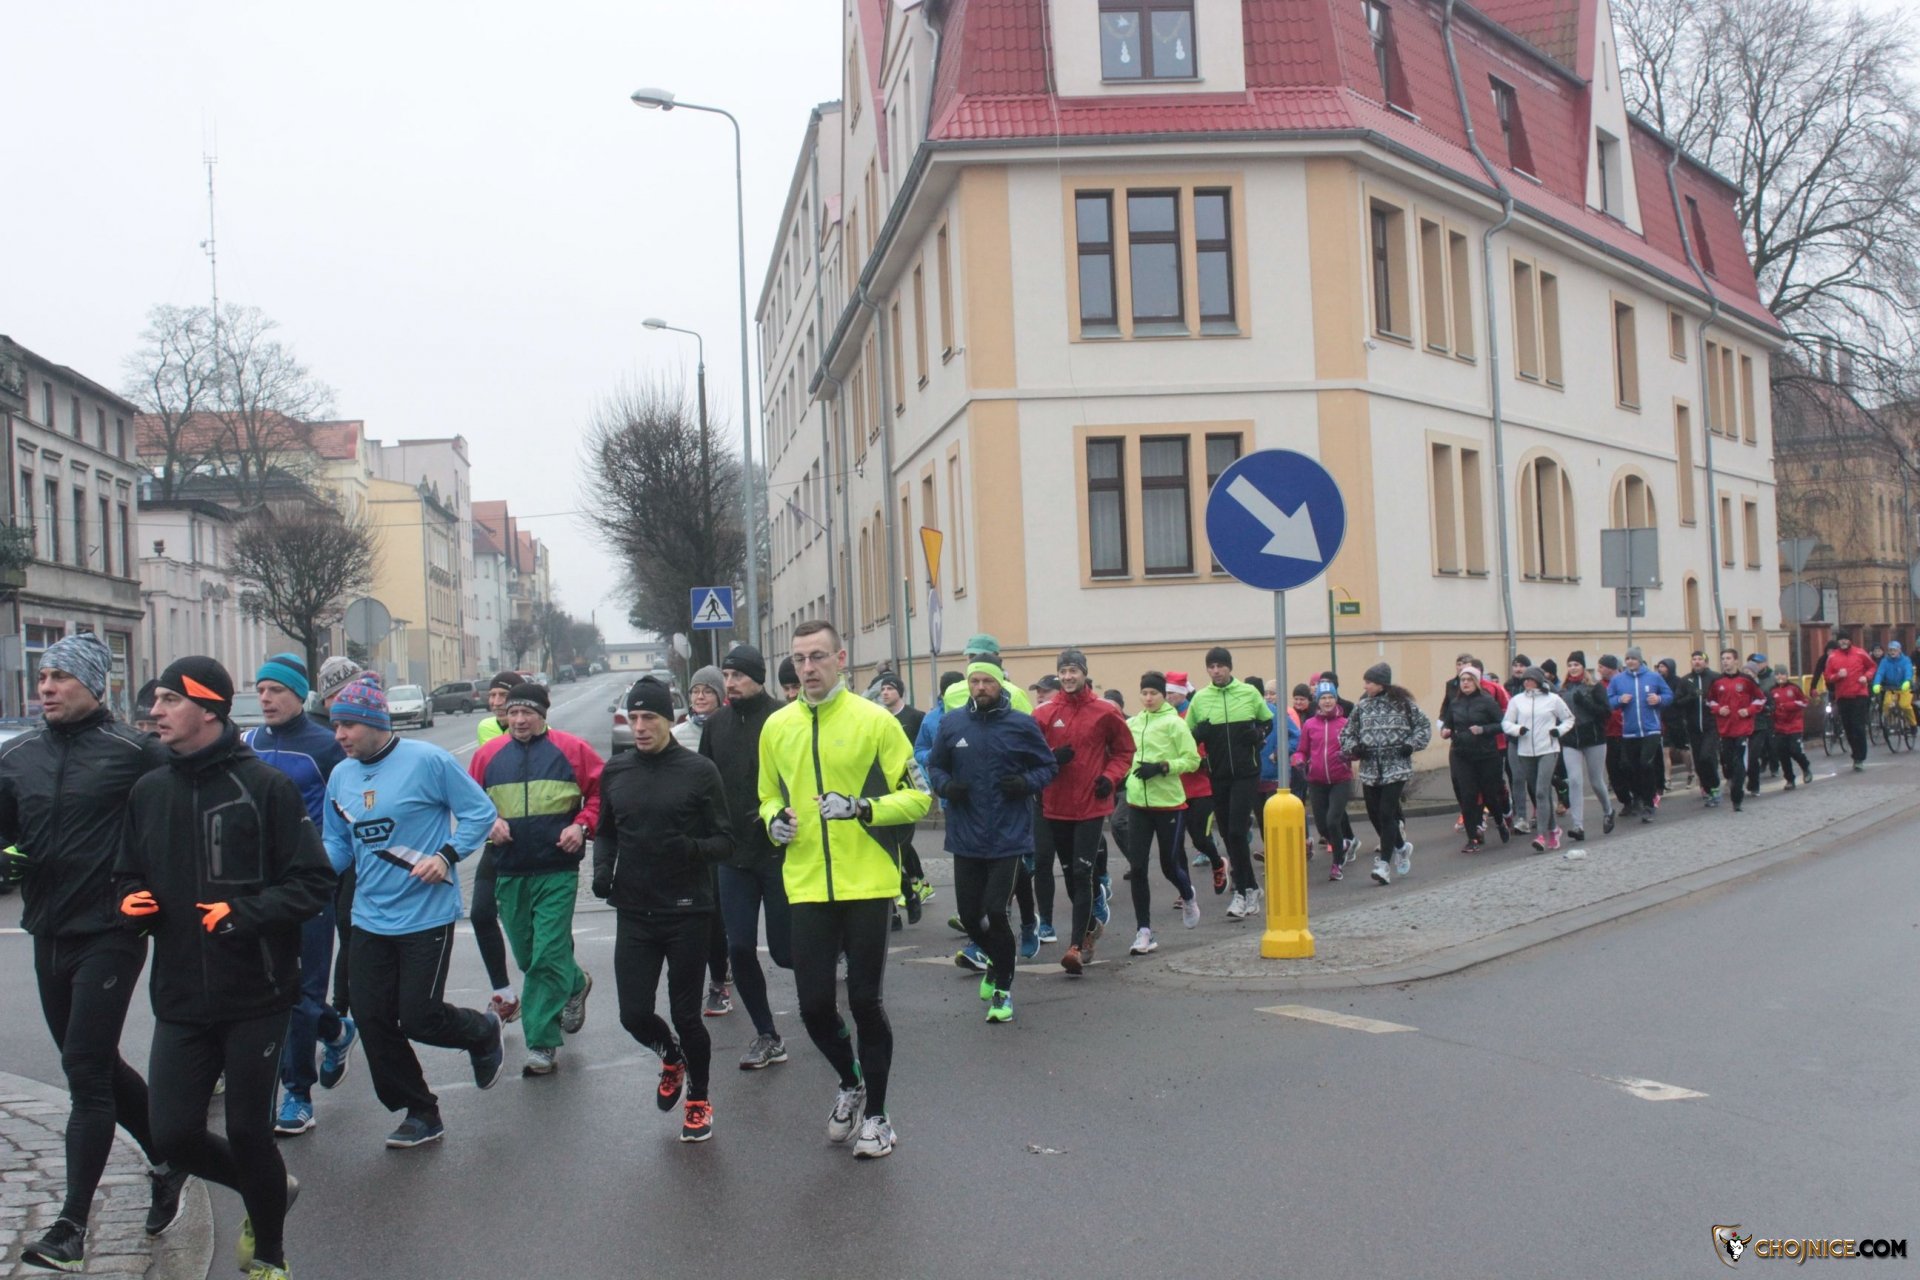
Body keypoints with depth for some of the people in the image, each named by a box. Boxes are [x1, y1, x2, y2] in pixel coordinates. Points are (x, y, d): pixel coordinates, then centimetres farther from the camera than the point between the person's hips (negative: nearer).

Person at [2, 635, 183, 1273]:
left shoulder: (132, 751, -11)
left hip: (109, 934, -7)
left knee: (85, 1072, -6)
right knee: (95, 1065, 16)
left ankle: (73, 1224, 0)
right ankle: (167, 1161, 35)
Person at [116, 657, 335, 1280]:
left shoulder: (264, 785, -8)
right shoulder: (148, 791, 10)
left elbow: (313, 883, -9)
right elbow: (128, 875, 21)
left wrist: (245, 913, -21)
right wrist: (130, 900, -1)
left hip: (255, 996, -5)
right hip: (179, 998, 5)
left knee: (247, 1130, 2)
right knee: (172, 1135, 2)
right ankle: (267, 1193, 32)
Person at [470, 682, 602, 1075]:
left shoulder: (570, 749, 0)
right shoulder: (489, 754, 7)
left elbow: (602, 791, 4)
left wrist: (582, 825, -9)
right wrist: (487, 822, -5)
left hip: (557, 870, -4)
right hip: (508, 871, 4)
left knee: (547, 957, -7)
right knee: (527, 957, 14)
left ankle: (543, 1043, 4)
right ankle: (575, 984, 42)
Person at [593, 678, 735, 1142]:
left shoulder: (699, 770, -6)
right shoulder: (616, 771, 5)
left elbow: (724, 842, -4)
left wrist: (690, 848, -24)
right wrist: (602, 867, -3)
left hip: (687, 912, -3)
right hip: (634, 913, 3)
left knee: (686, 1015, 4)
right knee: (634, 1014, 1)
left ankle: (699, 1101, 29)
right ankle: (671, 1056, 37)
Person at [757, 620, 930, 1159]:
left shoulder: (874, 720, -6)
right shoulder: (777, 726, 7)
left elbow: (917, 796, -5)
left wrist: (860, 808, -19)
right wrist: (776, 820, -2)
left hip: (866, 885, -3)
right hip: (807, 886, 3)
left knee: (864, 1001, 5)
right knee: (814, 1004, 5)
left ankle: (875, 1113, 24)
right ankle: (850, 1082, 35)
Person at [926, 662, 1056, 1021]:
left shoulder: (1022, 725, -3)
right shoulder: (951, 724, 2)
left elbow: (1048, 766, 6)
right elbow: (934, 766, 13)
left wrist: (1027, 783, -13)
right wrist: (945, 786, -8)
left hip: (1008, 838, -3)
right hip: (966, 838, 3)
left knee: (994, 913, -9)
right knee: (969, 915, 8)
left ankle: (1003, 986, 12)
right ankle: (996, 962, 39)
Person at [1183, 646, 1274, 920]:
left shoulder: (1249, 692, 0)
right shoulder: (1200, 698, 3)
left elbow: (1269, 721, 13)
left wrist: (1259, 734, -7)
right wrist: (1200, 733, -11)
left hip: (1246, 774, -3)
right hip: (1218, 776, 3)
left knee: (1236, 832, -12)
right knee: (1229, 834, 8)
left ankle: (1242, 892, -4)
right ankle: (1251, 888, 23)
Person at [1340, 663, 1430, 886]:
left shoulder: (1402, 703, -1)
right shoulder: (1361, 707, 9)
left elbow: (1424, 726, 6)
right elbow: (1347, 733, 16)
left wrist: (1411, 745, -6)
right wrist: (1354, 748, -3)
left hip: (1396, 768, -5)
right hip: (1369, 769, 5)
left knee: (1386, 813, -12)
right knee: (1375, 815, 7)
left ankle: (1383, 865, -9)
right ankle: (1401, 846, 34)